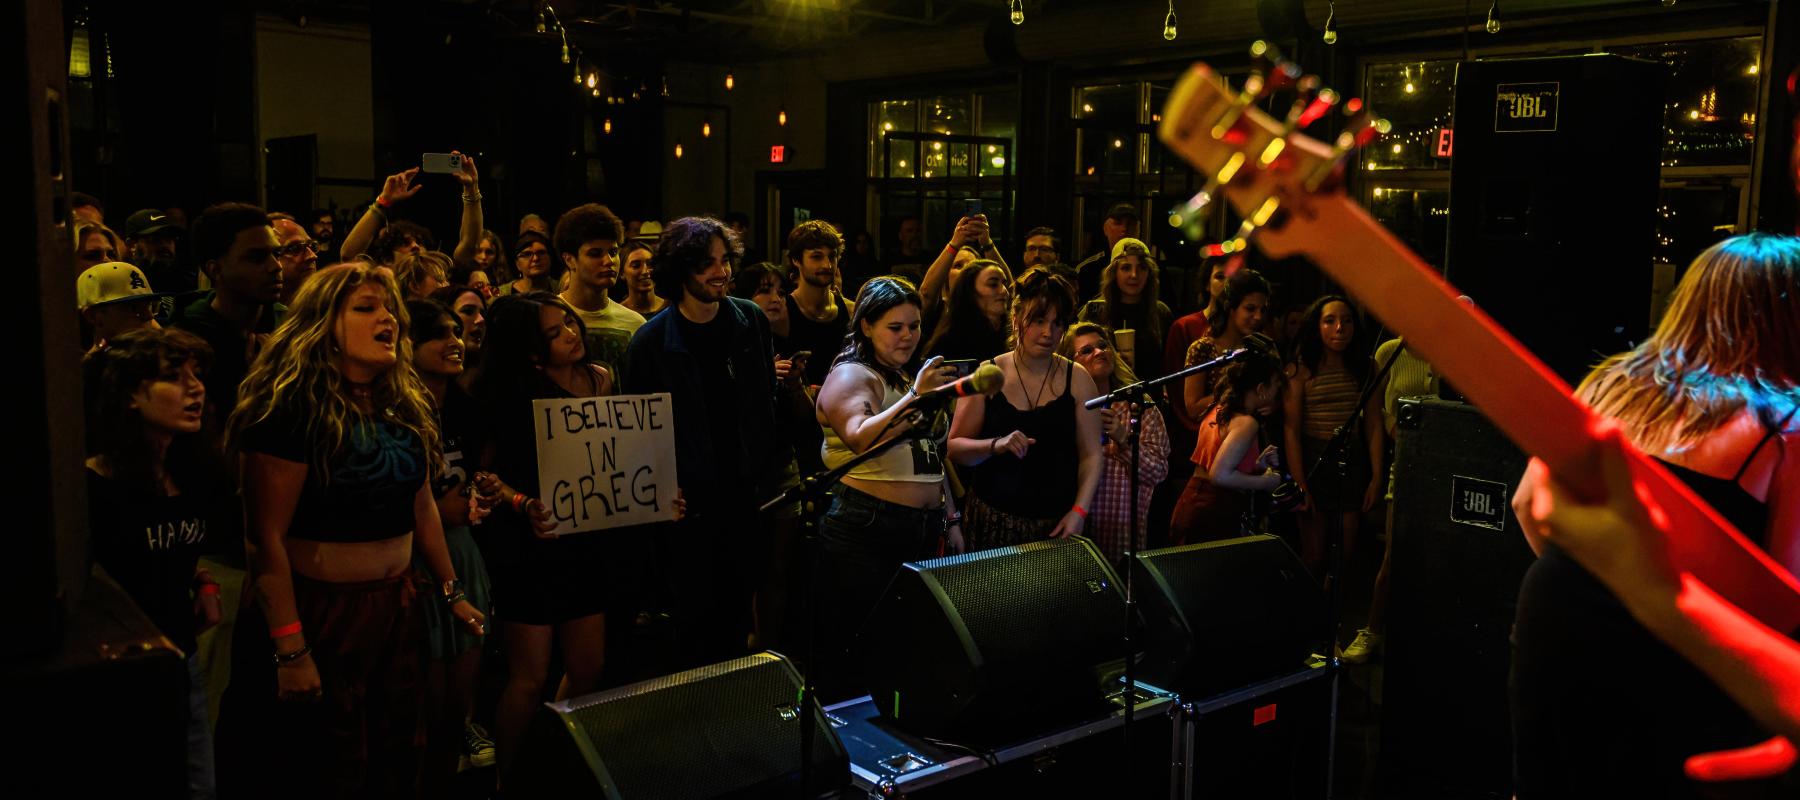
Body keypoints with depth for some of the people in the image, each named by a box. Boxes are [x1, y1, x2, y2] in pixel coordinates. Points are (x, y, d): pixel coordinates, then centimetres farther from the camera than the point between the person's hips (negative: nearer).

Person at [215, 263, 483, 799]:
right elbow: (267, 537, -19)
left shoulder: (405, 406, 6)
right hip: (319, 610, -7)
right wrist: (289, 649, -22)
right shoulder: (293, 408, -16)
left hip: (397, 607, 7)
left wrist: (450, 591, 16)